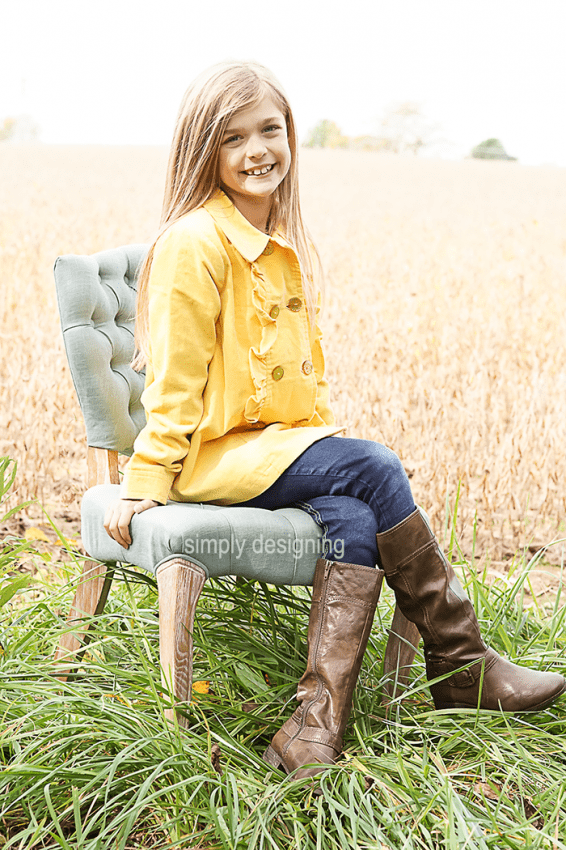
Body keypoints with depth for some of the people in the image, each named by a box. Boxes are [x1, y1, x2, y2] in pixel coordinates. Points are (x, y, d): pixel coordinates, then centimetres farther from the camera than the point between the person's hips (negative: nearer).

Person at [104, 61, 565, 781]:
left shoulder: (289, 245, 12)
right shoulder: (195, 243, -13)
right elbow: (175, 378, -11)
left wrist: (322, 440, 10)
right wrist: (147, 479, -12)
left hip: (281, 442, 7)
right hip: (210, 451, -7)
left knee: (353, 518, -24)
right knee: (375, 468, -23)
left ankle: (318, 722, -22)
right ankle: (460, 664, -11)